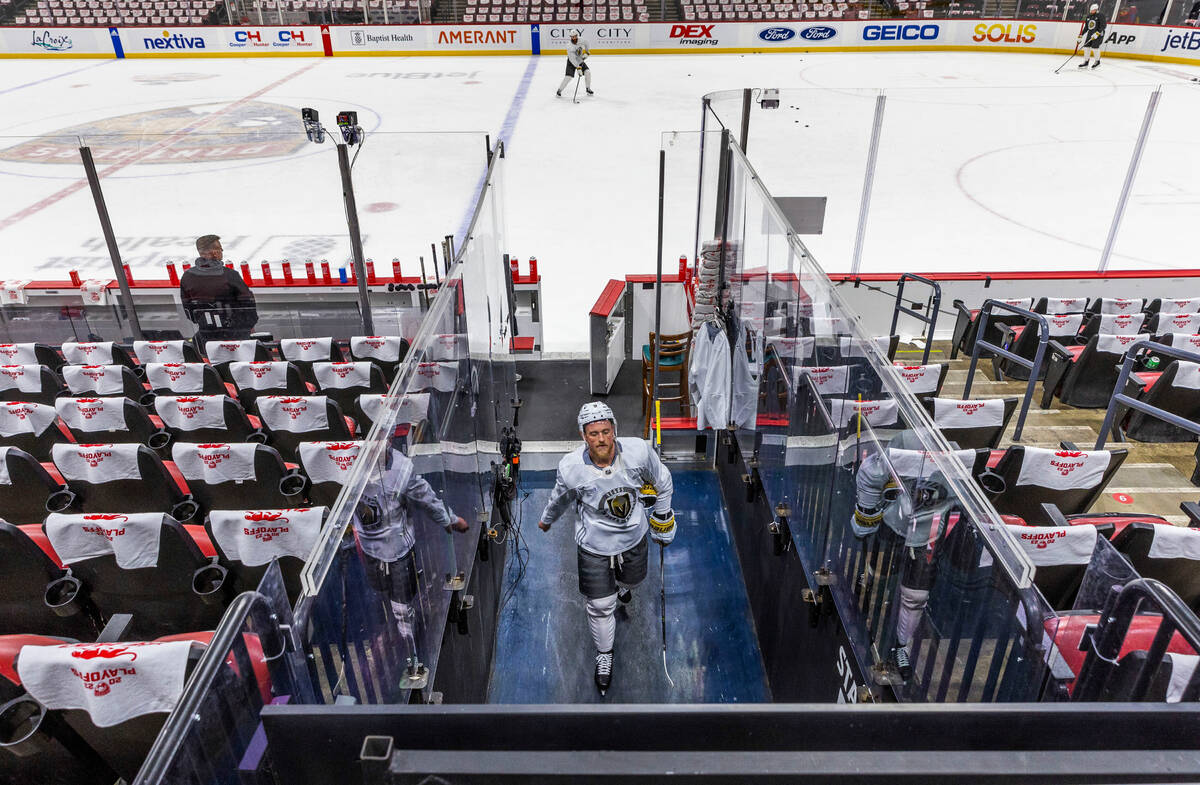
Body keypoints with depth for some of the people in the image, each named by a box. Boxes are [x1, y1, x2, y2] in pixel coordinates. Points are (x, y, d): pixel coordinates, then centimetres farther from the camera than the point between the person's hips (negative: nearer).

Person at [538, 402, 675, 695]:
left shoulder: (638, 451, -25)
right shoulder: (571, 468, -26)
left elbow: (663, 482, -4)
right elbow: (561, 498, -1)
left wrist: (662, 522, 7)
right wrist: (547, 519, 18)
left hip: (634, 539, 2)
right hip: (594, 546, -2)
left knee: (631, 580, 28)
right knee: (600, 606, 5)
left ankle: (622, 583, 68)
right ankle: (604, 655, 34)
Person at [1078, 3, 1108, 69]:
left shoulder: (1100, 16, -8)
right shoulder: (1088, 17, 12)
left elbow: (1103, 25, -15)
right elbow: (1086, 28, 19)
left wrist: (1097, 33, -26)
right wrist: (1080, 36, 14)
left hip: (1098, 33, -7)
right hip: (1090, 33, 7)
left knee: (1094, 47, -14)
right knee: (1086, 46, 2)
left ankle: (1097, 62, -1)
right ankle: (1086, 62, 11)